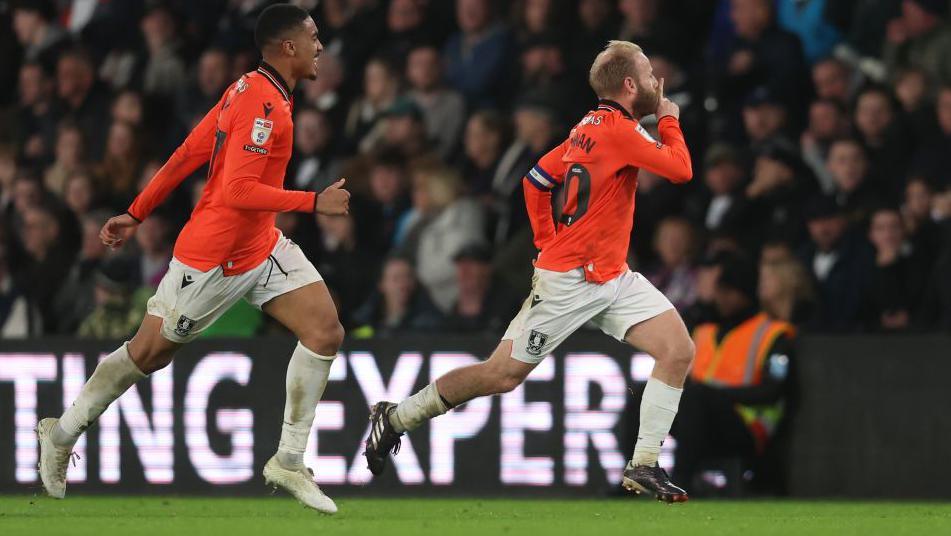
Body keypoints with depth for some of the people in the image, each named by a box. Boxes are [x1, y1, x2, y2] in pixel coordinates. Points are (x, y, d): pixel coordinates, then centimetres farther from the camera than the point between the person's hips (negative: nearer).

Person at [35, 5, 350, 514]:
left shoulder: (249, 90, 6)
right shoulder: (262, 104, -22)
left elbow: (186, 156, 10)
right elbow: (238, 190, -29)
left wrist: (137, 212, 13)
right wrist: (314, 202, -28)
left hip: (261, 245, 9)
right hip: (211, 257, -9)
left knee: (325, 330, -5)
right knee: (149, 351, 5)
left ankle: (289, 462, 0)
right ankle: (62, 435, 26)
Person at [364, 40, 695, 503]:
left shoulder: (589, 127, 9)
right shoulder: (619, 130, -18)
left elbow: (536, 180, 14)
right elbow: (681, 170, -21)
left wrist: (549, 241, 14)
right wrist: (670, 120, -5)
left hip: (613, 278, 9)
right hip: (568, 281, -9)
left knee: (679, 350, -5)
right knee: (502, 374, -2)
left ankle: (644, 466, -1)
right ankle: (394, 419, 14)